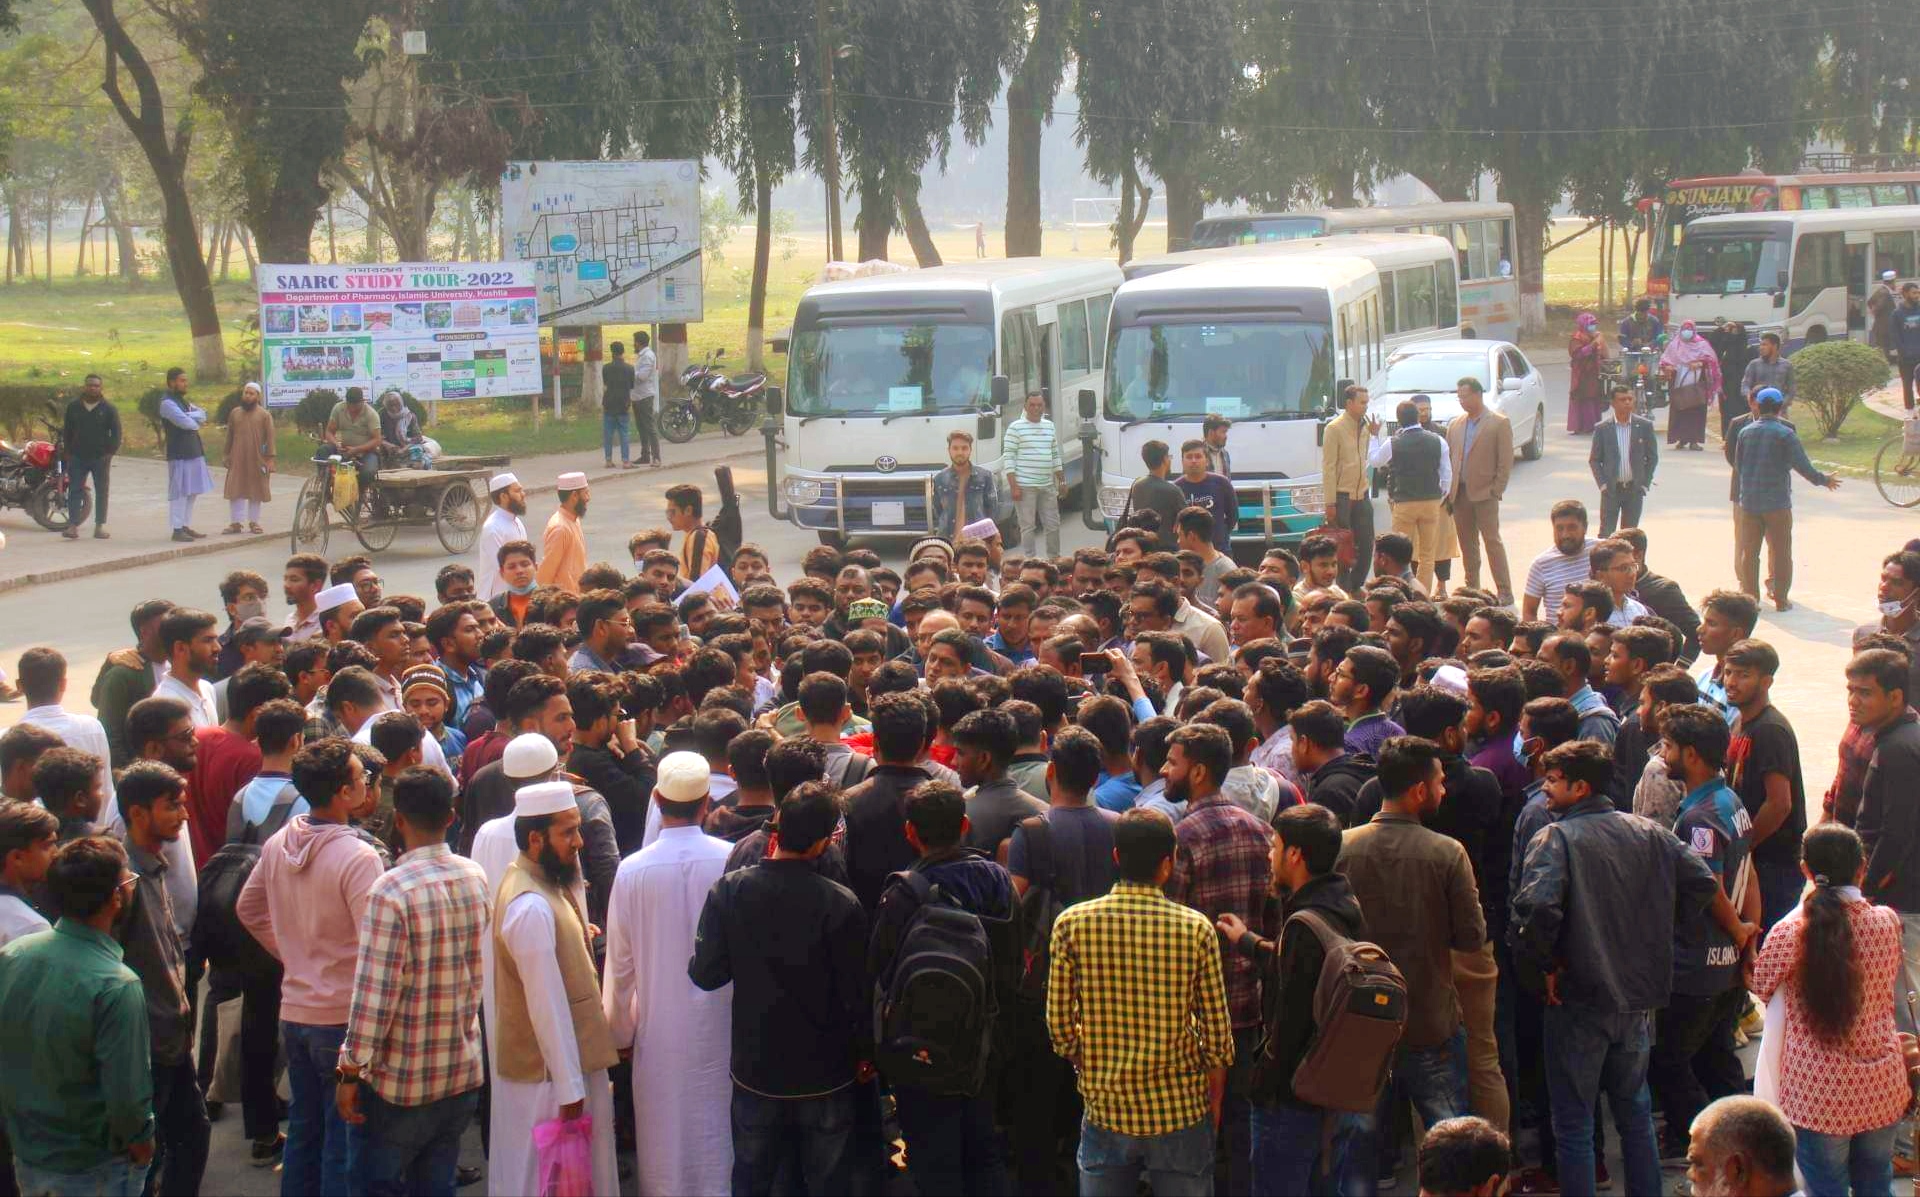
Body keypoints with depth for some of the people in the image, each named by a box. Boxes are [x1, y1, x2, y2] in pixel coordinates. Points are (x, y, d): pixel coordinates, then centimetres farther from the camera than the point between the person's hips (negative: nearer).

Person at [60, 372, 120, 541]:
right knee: (75, 491, -5)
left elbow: (116, 432, 1)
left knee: (101, 493, 2)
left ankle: (100, 527, 6)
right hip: (78, 458, 1)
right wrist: (69, 451, 4)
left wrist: (110, 452, -7)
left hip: (101, 458, -1)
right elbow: (66, 430, 12)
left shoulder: (109, 409, 0)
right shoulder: (73, 407, 6)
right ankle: (73, 526, -7)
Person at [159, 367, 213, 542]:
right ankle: (177, 529, -7)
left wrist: (188, 416, -12)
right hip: (179, 455, -9)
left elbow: (202, 415, 6)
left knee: (192, 491, 12)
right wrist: (196, 422, -1)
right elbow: (185, 422, -21)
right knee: (179, 492, -8)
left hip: (193, 452, 9)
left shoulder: (183, 401, 19)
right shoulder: (167, 403, -11)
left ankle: (186, 526, 18)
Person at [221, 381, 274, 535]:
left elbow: (270, 437, -4)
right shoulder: (234, 413, 8)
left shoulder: (265, 415, -1)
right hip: (237, 460, 2)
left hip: (257, 460, -2)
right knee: (234, 491, -1)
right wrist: (227, 455, 9)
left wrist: (270, 459, -10)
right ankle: (234, 523, 3)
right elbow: (229, 436, 13)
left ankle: (253, 522, 15)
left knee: (256, 492, 5)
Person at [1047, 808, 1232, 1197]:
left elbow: (1059, 1023, -3)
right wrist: (1215, 1099, 11)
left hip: (1105, 1107, 1)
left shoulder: (1072, 924, -7)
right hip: (1181, 1108, -1)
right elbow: (1217, 1031, -5)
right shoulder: (1196, 929, -10)